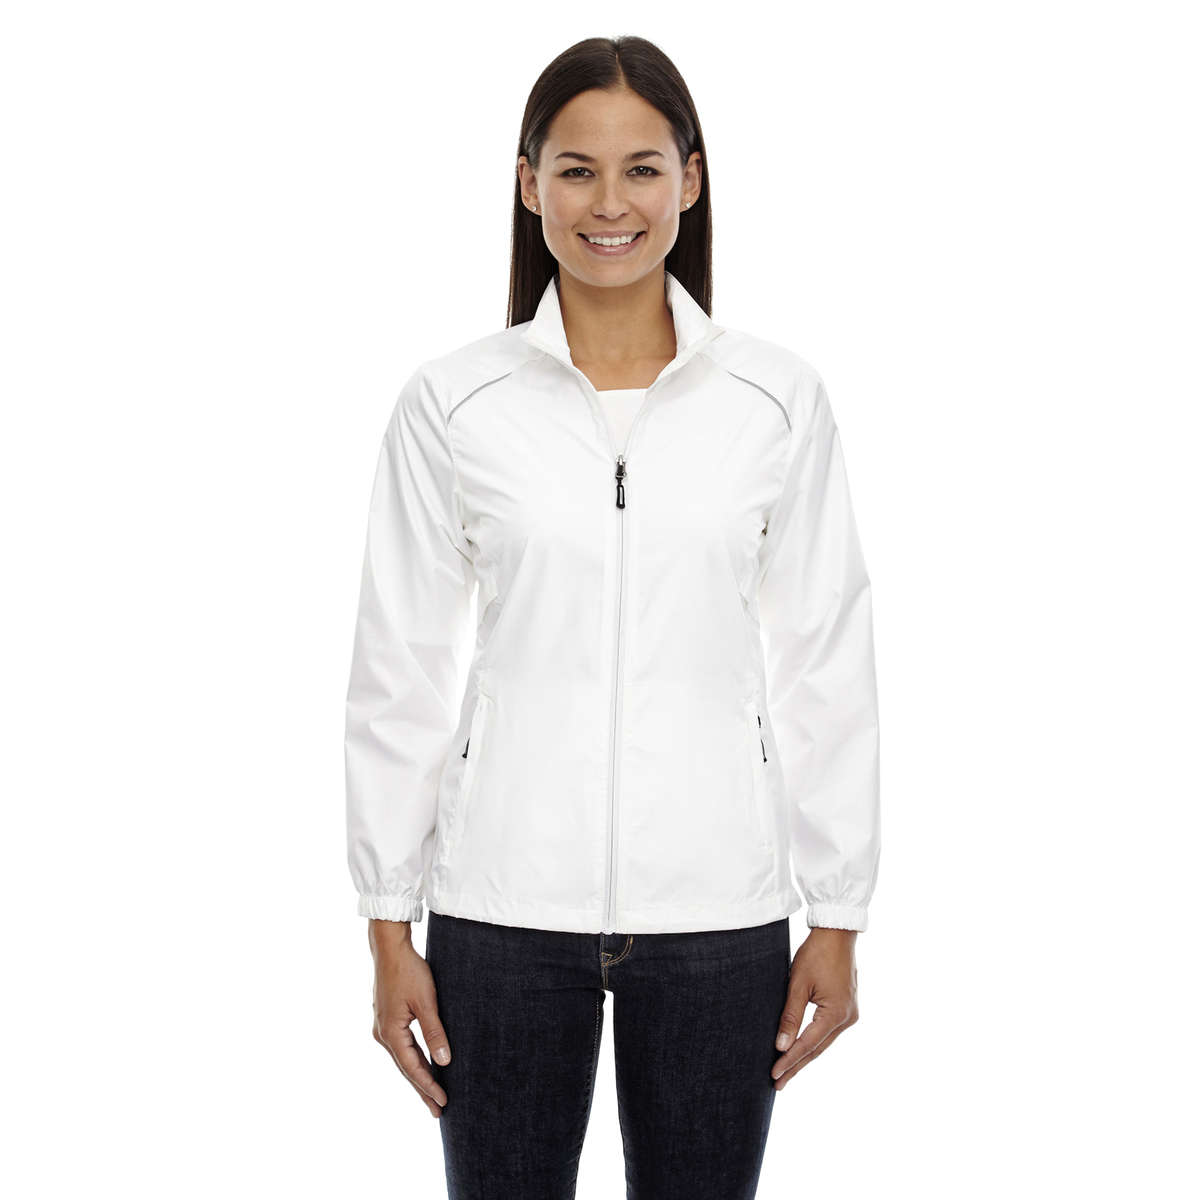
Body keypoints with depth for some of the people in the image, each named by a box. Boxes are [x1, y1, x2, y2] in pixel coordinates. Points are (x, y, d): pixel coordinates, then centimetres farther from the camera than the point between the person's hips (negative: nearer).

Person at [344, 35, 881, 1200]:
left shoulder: (779, 398, -1)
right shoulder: (451, 402, -2)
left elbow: (827, 667, 2)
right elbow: (400, 674, 1)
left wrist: (839, 918, 2)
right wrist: (389, 925, 1)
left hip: (717, 907, 1)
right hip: (506, 902, 0)